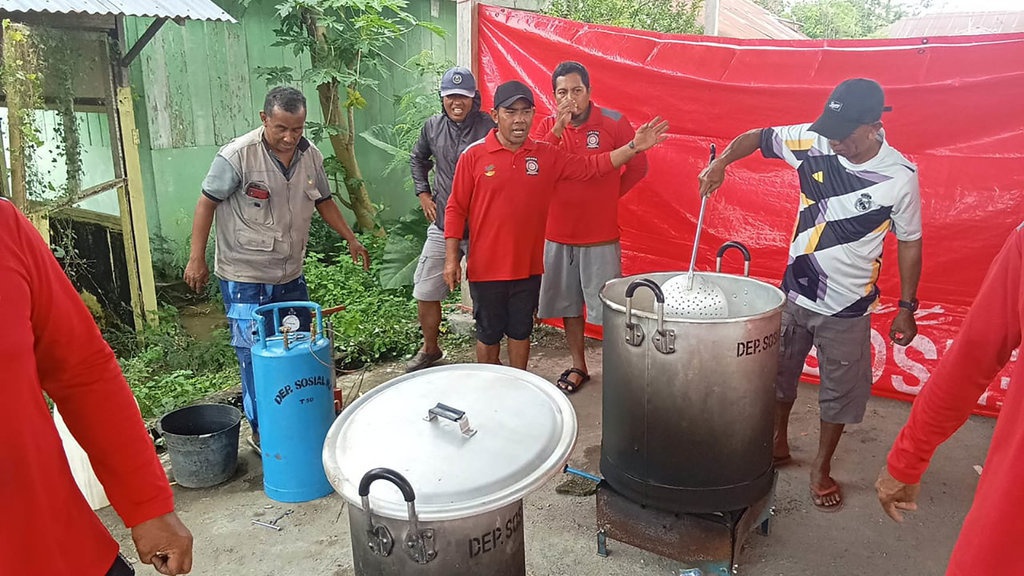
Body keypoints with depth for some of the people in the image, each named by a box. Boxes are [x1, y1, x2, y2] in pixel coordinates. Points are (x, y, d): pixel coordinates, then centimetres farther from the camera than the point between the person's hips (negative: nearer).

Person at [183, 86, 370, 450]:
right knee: (256, 357, 0)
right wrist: (197, 259, -10)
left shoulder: (311, 156, 0)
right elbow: (207, 204, -10)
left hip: (291, 277, 6)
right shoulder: (237, 156, -17)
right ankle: (262, 430, 17)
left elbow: (323, 201, 15)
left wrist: (351, 239, 16)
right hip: (245, 280, -6)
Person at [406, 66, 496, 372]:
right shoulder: (433, 126, 4)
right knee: (425, 292, 10)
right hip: (442, 225, 4)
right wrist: (422, 193, 13)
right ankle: (430, 349, 32)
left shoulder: (488, 126, -11)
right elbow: (418, 159, 23)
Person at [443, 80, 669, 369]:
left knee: (520, 332, 18)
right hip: (486, 269, -3)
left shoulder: (547, 155, 1)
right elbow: (456, 209, -6)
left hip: (528, 267, 3)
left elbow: (591, 166, 6)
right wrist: (451, 258, -8)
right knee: (488, 334, 13)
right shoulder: (474, 155, -8)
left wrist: (633, 147, -4)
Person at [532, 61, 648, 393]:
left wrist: (608, 196, 3)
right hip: (558, 234, 4)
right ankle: (578, 366, 31)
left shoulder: (613, 122, -7)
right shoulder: (547, 127, 3)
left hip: (601, 236, -4)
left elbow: (638, 166, 1)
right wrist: (557, 129, -21)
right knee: (568, 305, 15)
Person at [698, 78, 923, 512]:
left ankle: (821, 469, 34)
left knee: (840, 392, 12)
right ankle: (778, 444, 42)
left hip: (847, 306, -2)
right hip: (794, 292, 3)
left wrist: (907, 306, -1)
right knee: (778, 375, 18)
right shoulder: (813, 142, -13)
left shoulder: (900, 177, -17)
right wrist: (722, 162, -19)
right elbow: (758, 137, 0)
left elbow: (909, 243, -5)